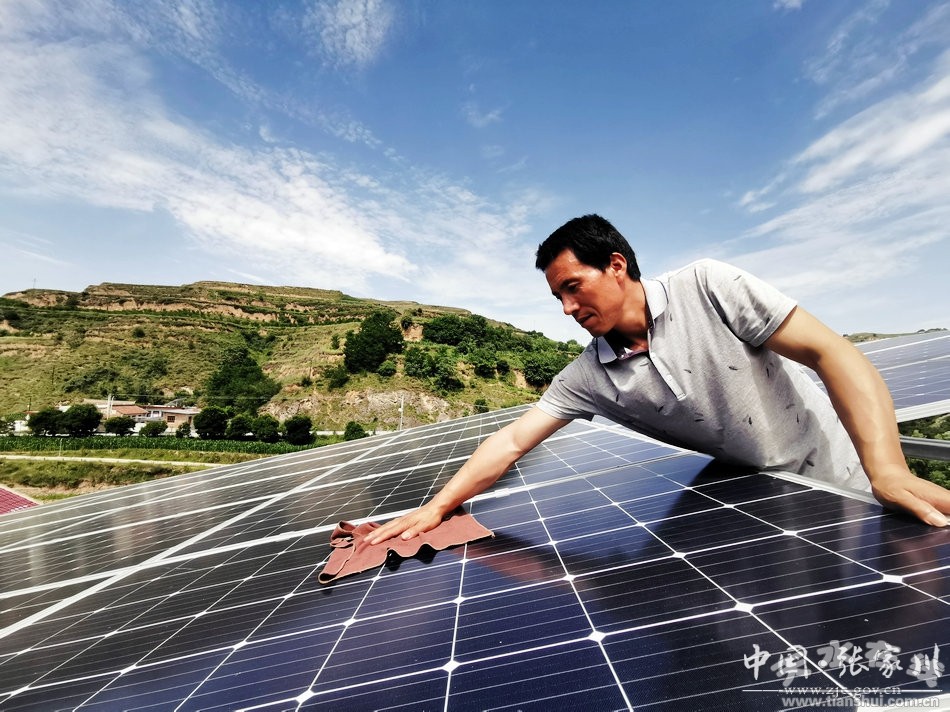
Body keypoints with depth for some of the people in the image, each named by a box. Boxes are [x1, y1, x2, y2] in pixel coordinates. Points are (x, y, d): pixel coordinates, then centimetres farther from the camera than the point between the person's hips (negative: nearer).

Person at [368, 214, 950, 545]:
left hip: (843, 484, -2)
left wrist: (888, 469, -34)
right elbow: (513, 440, -13)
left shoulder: (707, 287, -19)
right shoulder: (589, 377, -11)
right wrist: (437, 507, -19)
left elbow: (830, 351, -22)